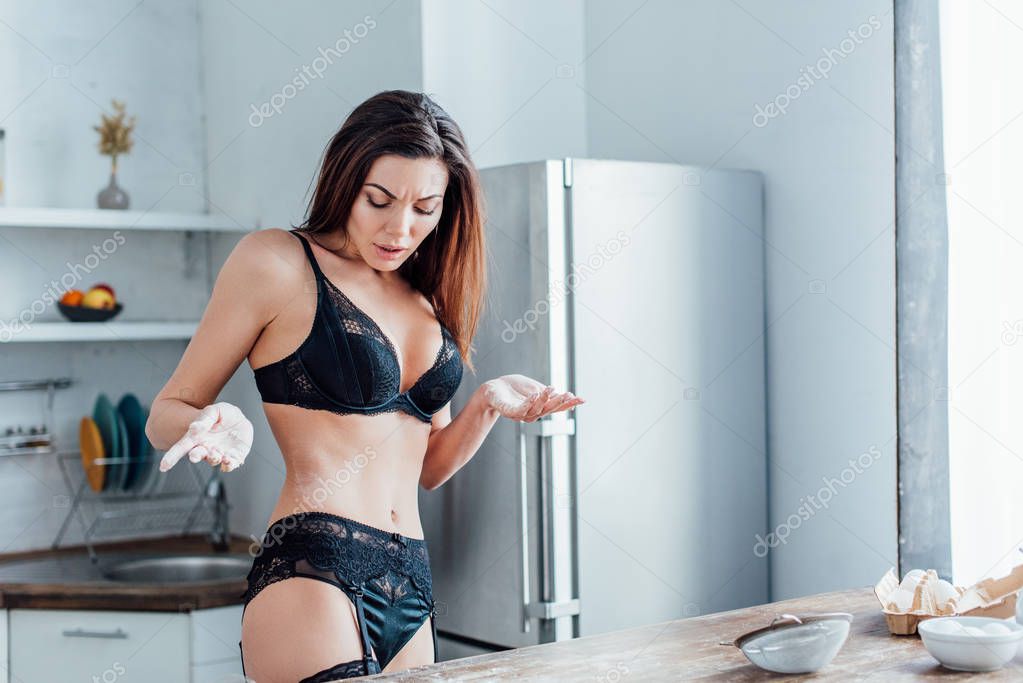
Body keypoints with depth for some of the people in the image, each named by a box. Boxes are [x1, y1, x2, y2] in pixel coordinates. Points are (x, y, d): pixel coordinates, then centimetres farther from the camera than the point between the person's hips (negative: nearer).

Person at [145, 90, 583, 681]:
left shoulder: (427, 298, 17)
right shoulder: (278, 262, -1)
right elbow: (167, 415, 2)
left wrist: (488, 404, 5)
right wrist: (221, 427, -19)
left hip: (412, 587, 6)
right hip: (310, 572, -6)